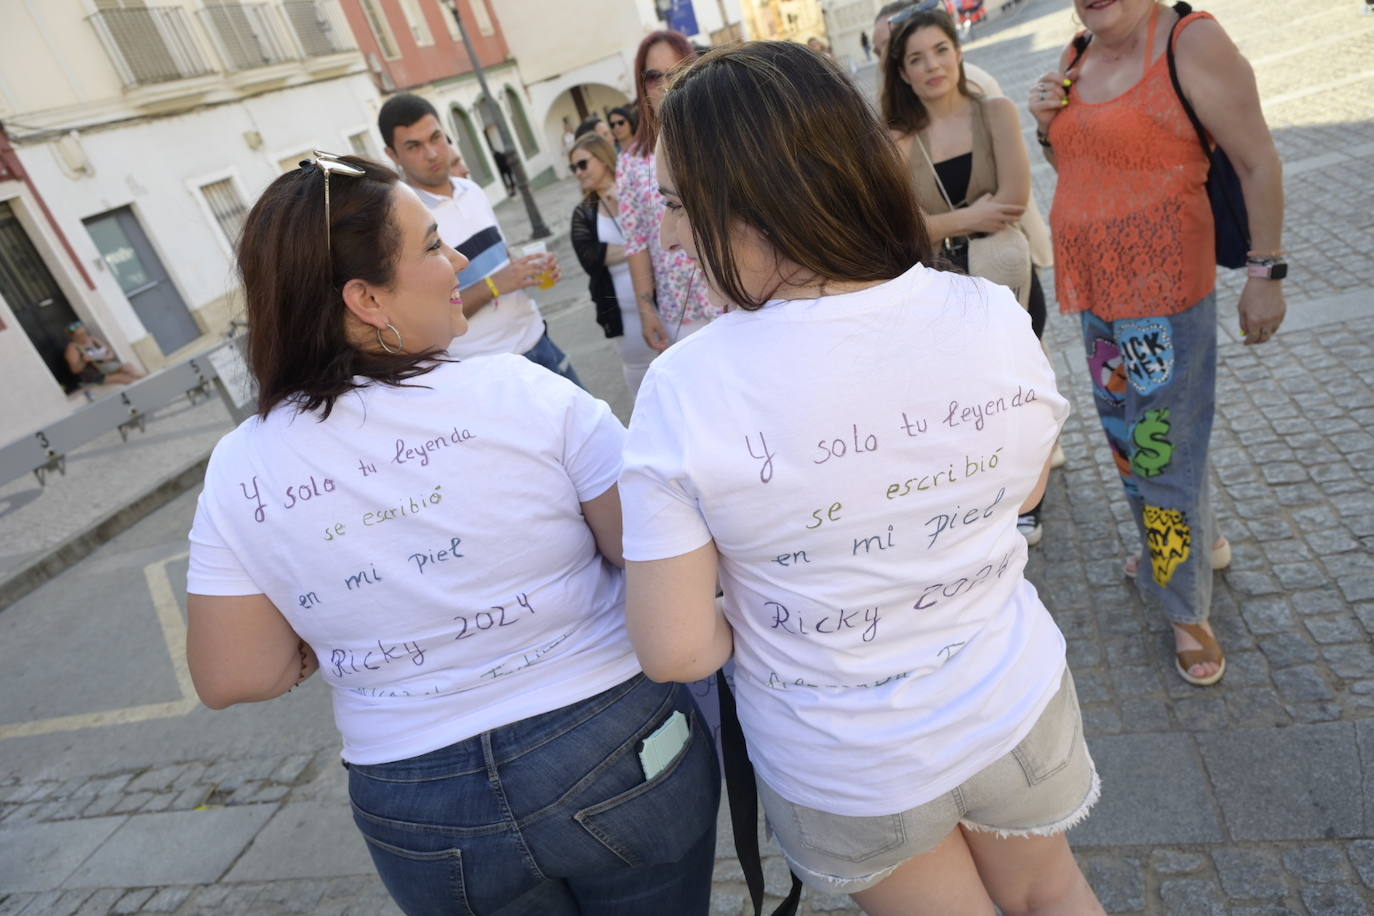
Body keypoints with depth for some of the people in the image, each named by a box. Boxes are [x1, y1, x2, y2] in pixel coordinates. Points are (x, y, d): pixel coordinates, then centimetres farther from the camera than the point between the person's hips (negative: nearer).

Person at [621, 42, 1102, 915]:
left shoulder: (686, 390, -29)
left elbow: (674, 651, -23)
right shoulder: (996, 317, -17)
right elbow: (1024, 492, 1)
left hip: (847, 768, -2)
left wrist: (749, 626, -2)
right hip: (1013, 710, 3)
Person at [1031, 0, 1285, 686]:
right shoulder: (1077, 57, 8)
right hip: (1094, 287, 8)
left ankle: (1186, 611, 21)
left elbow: (1258, 162, -11)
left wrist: (1265, 272, -12)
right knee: (1124, 434, 19)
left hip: (1164, 291, -8)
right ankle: (1197, 543, 45)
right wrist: (1048, 126, -1)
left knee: (1162, 450, 1)